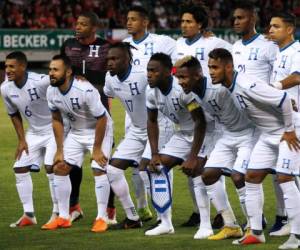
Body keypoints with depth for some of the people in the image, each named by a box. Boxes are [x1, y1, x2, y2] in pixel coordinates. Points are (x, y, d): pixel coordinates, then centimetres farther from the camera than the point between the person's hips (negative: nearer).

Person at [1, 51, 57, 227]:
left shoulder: (41, 82, -30)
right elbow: (14, 115, 6)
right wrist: (22, 140, 4)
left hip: (54, 129, -6)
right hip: (34, 132, 6)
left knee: (51, 166, -19)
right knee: (20, 168, 0)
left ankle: (58, 213, -6)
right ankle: (28, 215, 10)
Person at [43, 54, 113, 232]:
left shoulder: (85, 90, -33)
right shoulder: (52, 92, -13)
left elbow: (101, 119, -24)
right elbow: (57, 120, 1)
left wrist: (96, 149, -19)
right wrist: (60, 150, 0)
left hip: (99, 130, -7)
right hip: (76, 132, 7)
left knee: (99, 170, -17)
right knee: (60, 168, 2)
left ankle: (101, 218, -8)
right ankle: (63, 217, 10)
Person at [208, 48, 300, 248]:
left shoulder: (247, 86, -30)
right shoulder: (228, 88, -1)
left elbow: (283, 99, -30)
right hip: (268, 134, 10)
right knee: (252, 177, 7)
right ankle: (256, 233, 14)